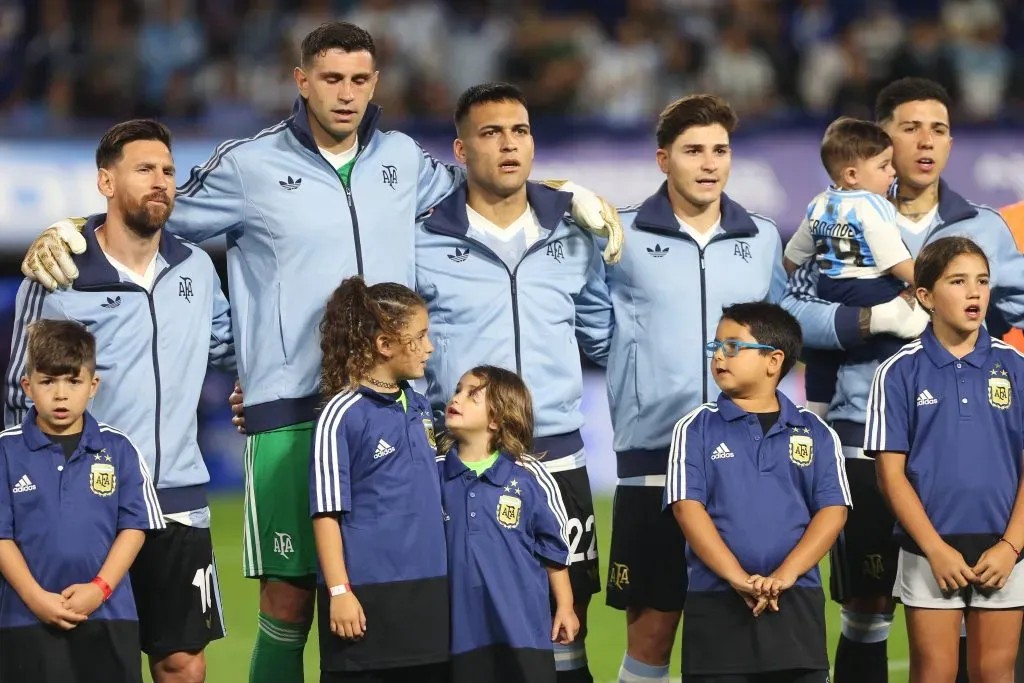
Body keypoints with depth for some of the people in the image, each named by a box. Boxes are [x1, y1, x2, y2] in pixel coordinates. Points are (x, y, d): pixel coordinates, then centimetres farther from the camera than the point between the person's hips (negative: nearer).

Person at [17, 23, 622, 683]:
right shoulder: (249, 165, 0)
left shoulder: (402, 159, 11)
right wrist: (66, 233, -6)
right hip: (289, 413, -3)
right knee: (288, 597, -5)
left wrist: (575, 196, 21)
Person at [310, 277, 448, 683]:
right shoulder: (342, 416, -9)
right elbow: (326, 512, -11)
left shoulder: (418, 406, 12)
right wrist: (339, 591, -15)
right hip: (367, 595, -7)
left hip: (428, 589, 7)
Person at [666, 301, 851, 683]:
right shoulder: (697, 429, 4)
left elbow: (832, 510, 0)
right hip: (717, 605, -1)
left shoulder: (815, 433, 7)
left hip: (797, 603, 1)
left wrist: (786, 574, -15)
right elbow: (687, 507, -5)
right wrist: (738, 578, -17)